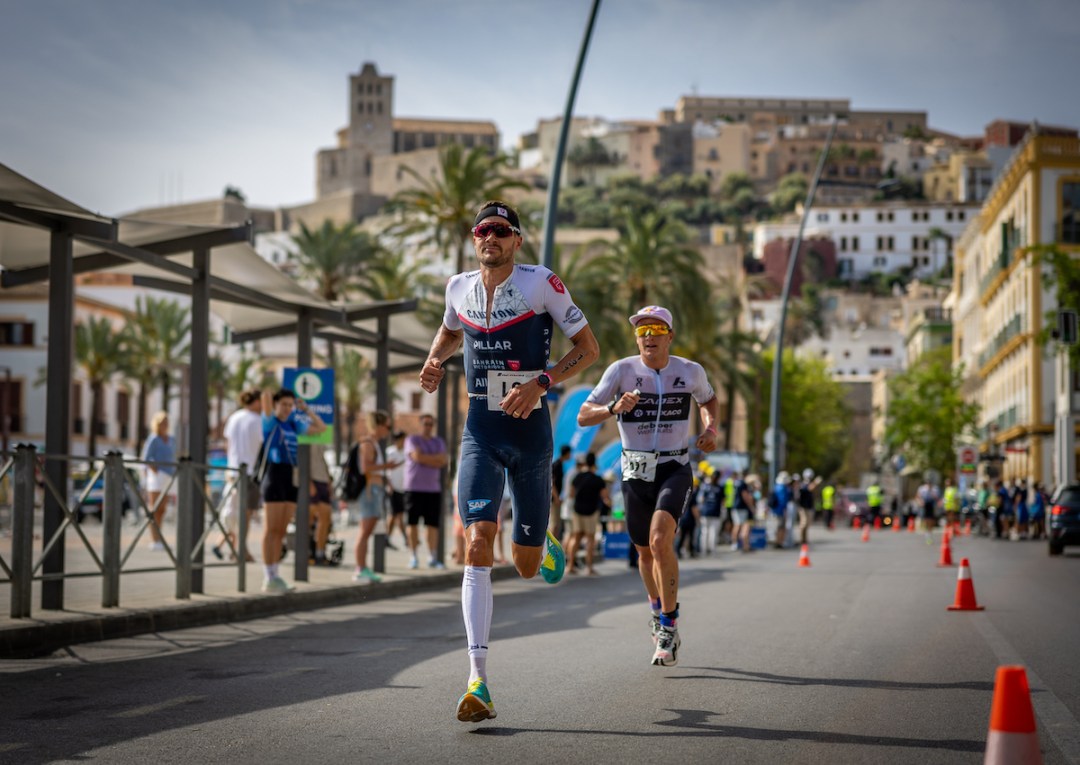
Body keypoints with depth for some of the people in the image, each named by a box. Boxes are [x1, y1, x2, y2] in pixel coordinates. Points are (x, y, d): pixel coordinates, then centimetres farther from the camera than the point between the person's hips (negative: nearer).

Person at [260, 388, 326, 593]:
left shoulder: (294, 424, 16)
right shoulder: (270, 422, -2)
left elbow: (321, 428, 25)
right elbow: (266, 397, -18)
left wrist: (306, 409, 20)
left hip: (291, 479, 6)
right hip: (274, 476, -6)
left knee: (281, 531, 7)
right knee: (272, 529, -6)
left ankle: (274, 575, 10)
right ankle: (269, 578, -5)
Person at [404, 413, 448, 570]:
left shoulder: (439, 442, 15)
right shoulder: (412, 440, 2)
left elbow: (443, 462, 1)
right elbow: (417, 456, -15)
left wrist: (425, 459, -8)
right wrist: (435, 458, -4)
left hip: (433, 488, 3)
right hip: (414, 487, -3)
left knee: (433, 524, -2)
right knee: (413, 523, -2)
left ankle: (433, 558, -1)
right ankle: (413, 557, 4)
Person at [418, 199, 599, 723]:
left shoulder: (542, 284, -8)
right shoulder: (459, 288, 5)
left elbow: (588, 348, -4)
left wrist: (541, 382, -18)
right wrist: (434, 360, 7)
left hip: (530, 430, -2)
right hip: (481, 431, 2)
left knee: (527, 566, 8)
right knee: (478, 545, -17)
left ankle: (541, 544, 50)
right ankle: (478, 683, -21)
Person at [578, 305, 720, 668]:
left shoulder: (690, 371, -1)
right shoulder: (621, 370, -6)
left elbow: (709, 400, 22)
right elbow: (583, 417, -10)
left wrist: (710, 428, 3)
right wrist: (614, 408, -29)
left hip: (675, 469, -2)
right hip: (635, 472, 2)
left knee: (660, 540, -23)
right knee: (645, 553, 13)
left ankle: (668, 627, -14)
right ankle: (658, 608, 43)